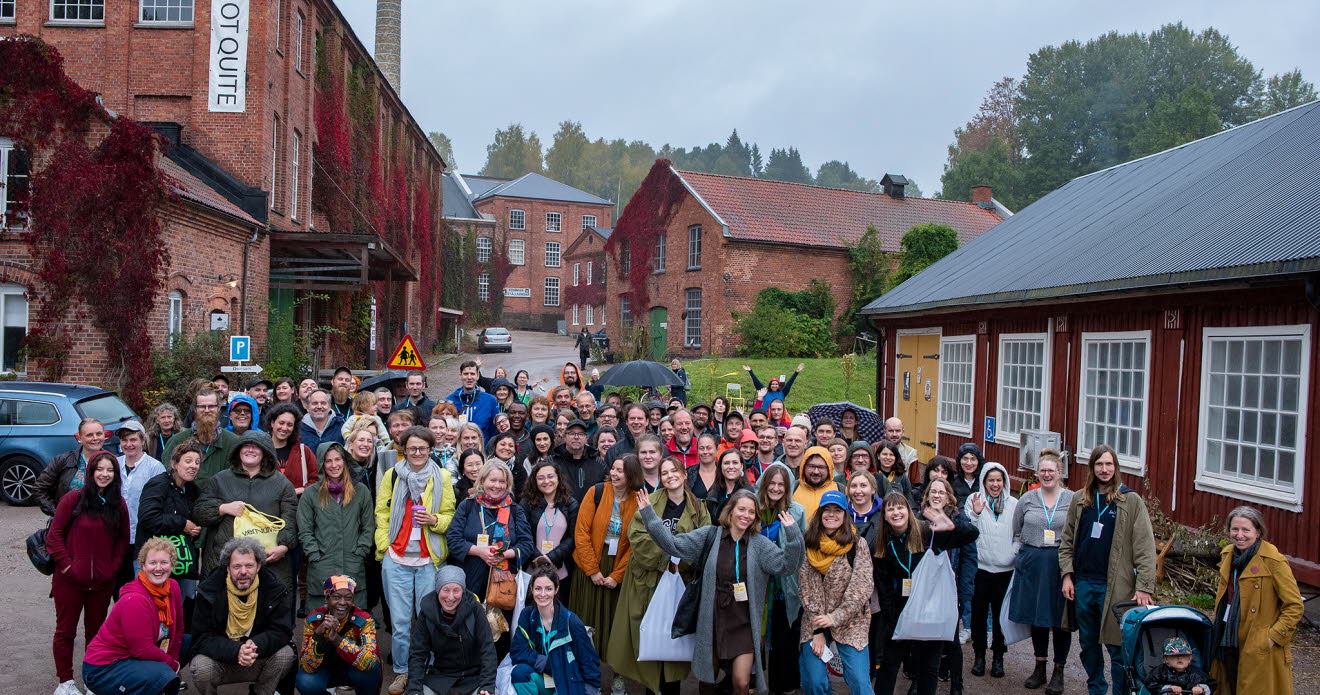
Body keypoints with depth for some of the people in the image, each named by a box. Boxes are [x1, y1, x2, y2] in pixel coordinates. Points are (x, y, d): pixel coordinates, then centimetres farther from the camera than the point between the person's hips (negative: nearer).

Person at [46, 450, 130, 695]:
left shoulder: (118, 504, 4)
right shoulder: (74, 498, -8)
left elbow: (123, 539, 12)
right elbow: (54, 535, -6)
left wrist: (114, 566, 0)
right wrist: (66, 565, -11)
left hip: (103, 582, 3)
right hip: (70, 580, -3)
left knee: (96, 630, 13)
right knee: (66, 630, 7)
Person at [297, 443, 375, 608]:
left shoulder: (361, 491, 10)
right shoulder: (311, 493, 8)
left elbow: (368, 528, 10)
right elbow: (305, 531, 5)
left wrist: (358, 554, -1)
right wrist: (315, 556, -5)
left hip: (354, 570, 1)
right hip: (321, 570, -1)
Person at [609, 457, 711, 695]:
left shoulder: (697, 508, 4)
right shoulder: (650, 502, 1)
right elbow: (637, 535, -9)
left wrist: (679, 560, -18)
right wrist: (664, 557, -15)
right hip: (648, 578, 0)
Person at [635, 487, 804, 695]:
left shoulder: (760, 544, -3)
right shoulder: (710, 535, -2)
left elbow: (787, 565, -13)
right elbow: (674, 545, -6)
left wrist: (793, 534, -26)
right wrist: (649, 516, -13)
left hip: (744, 623, -1)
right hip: (713, 621, 1)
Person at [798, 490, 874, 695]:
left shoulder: (858, 545, -4)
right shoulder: (808, 543, 1)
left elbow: (860, 588, -10)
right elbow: (807, 587, -3)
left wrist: (836, 617, -18)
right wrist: (817, 630, -9)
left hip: (850, 623, -2)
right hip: (815, 623, 2)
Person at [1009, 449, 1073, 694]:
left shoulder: (1072, 499, -3)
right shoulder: (1027, 499, 5)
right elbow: (1016, 531, 15)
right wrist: (1022, 555, 6)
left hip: (1061, 564, -2)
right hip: (1032, 564, 2)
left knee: (1061, 618, 3)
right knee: (1036, 616, 10)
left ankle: (1059, 671, 16)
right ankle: (1040, 666, 24)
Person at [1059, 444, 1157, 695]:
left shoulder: (1131, 501, -5)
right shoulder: (1080, 501, 7)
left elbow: (1145, 547, -8)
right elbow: (1067, 541, 13)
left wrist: (1144, 587, -13)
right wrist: (1067, 575, 4)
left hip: (1114, 587, -4)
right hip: (1083, 584, 5)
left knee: (1117, 646, -2)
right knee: (1088, 643, 15)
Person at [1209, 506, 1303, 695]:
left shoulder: (1274, 561, -16)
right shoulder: (1228, 555, 6)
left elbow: (1295, 606, -13)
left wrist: (1274, 636, -16)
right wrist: (1219, 626, 15)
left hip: (1261, 648, -7)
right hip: (1228, 639, 7)